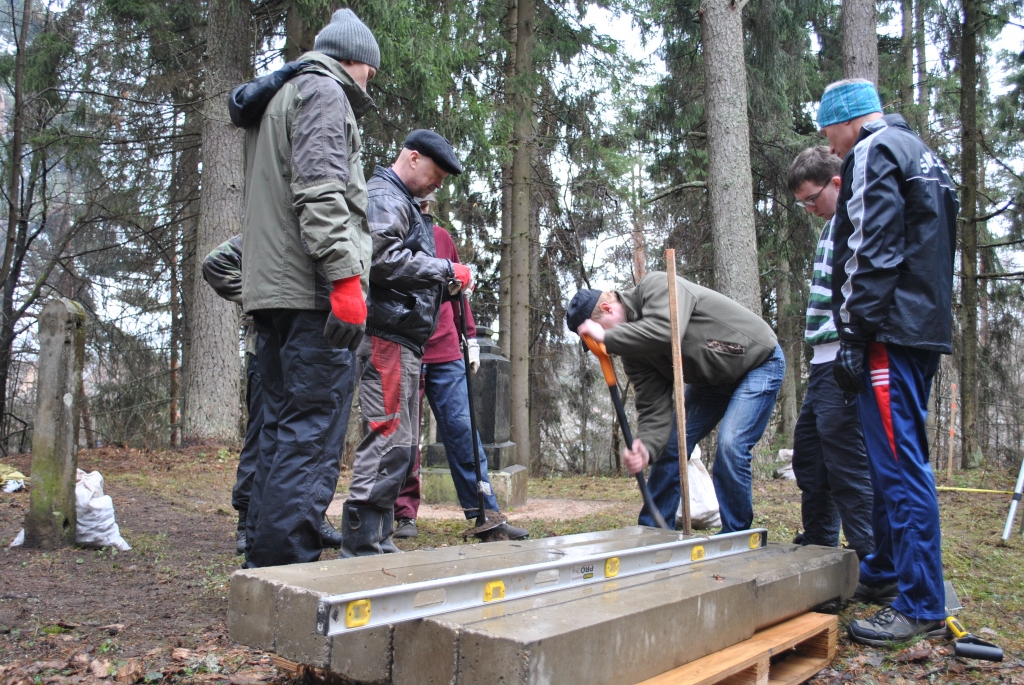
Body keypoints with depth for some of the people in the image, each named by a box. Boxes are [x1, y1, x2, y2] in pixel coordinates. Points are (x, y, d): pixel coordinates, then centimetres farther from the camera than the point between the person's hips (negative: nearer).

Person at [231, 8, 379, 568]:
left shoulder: (273, 101, 29)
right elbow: (320, 190, -16)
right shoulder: (323, 92, -1)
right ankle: (289, 569, -9)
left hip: (269, 290, 10)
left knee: (280, 431, 12)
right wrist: (346, 278, -22)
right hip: (311, 291, -10)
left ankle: (262, 564, 17)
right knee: (312, 435, -9)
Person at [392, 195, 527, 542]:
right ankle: (405, 515, 14)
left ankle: (486, 517, 5)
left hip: (446, 353, 3)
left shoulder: (441, 237, 14)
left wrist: (471, 339, 13)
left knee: (462, 431, 2)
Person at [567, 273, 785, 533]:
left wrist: (606, 337, -38)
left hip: (759, 361, -7)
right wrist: (645, 446, -34)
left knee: (730, 446, -22)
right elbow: (655, 406, -14)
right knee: (670, 444, 1)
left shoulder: (656, 286, -28)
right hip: (710, 378, 8)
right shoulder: (632, 350, -8)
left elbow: (665, 331, -49)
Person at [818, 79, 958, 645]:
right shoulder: (920, 154, 26)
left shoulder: (874, 152, -5)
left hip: (891, 331, -10)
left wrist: (854, 333, -17)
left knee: (899, 462, -9)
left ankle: (922, 606, -4)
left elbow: (872, 251, -17)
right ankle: (882, 570, 29)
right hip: (924, 328, 11)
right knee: (894, 459, 17)